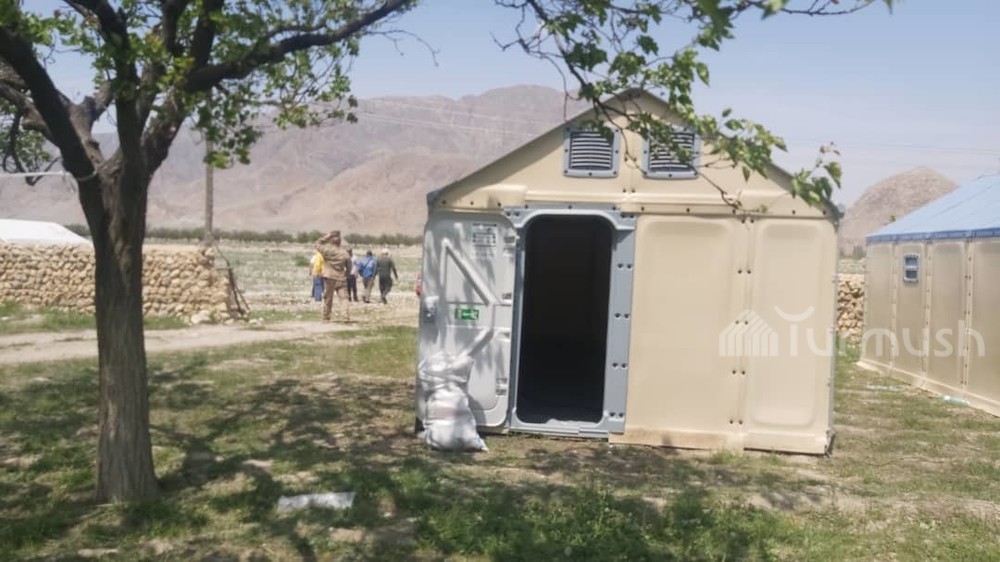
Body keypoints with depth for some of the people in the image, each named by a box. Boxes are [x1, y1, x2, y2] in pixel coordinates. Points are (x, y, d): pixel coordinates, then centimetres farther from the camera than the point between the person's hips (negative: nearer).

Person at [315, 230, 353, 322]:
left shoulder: (327, 250, -8)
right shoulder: (345, 253, 0)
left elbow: (318, 244, 8)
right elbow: (349, 267, 5)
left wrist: (326, 236, 7)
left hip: (329, 279, -1)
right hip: (341, 279, 1)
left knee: (327, 299, 9)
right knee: (344, 298, -1)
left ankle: (326, 318, 14)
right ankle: (346, 317, -14)